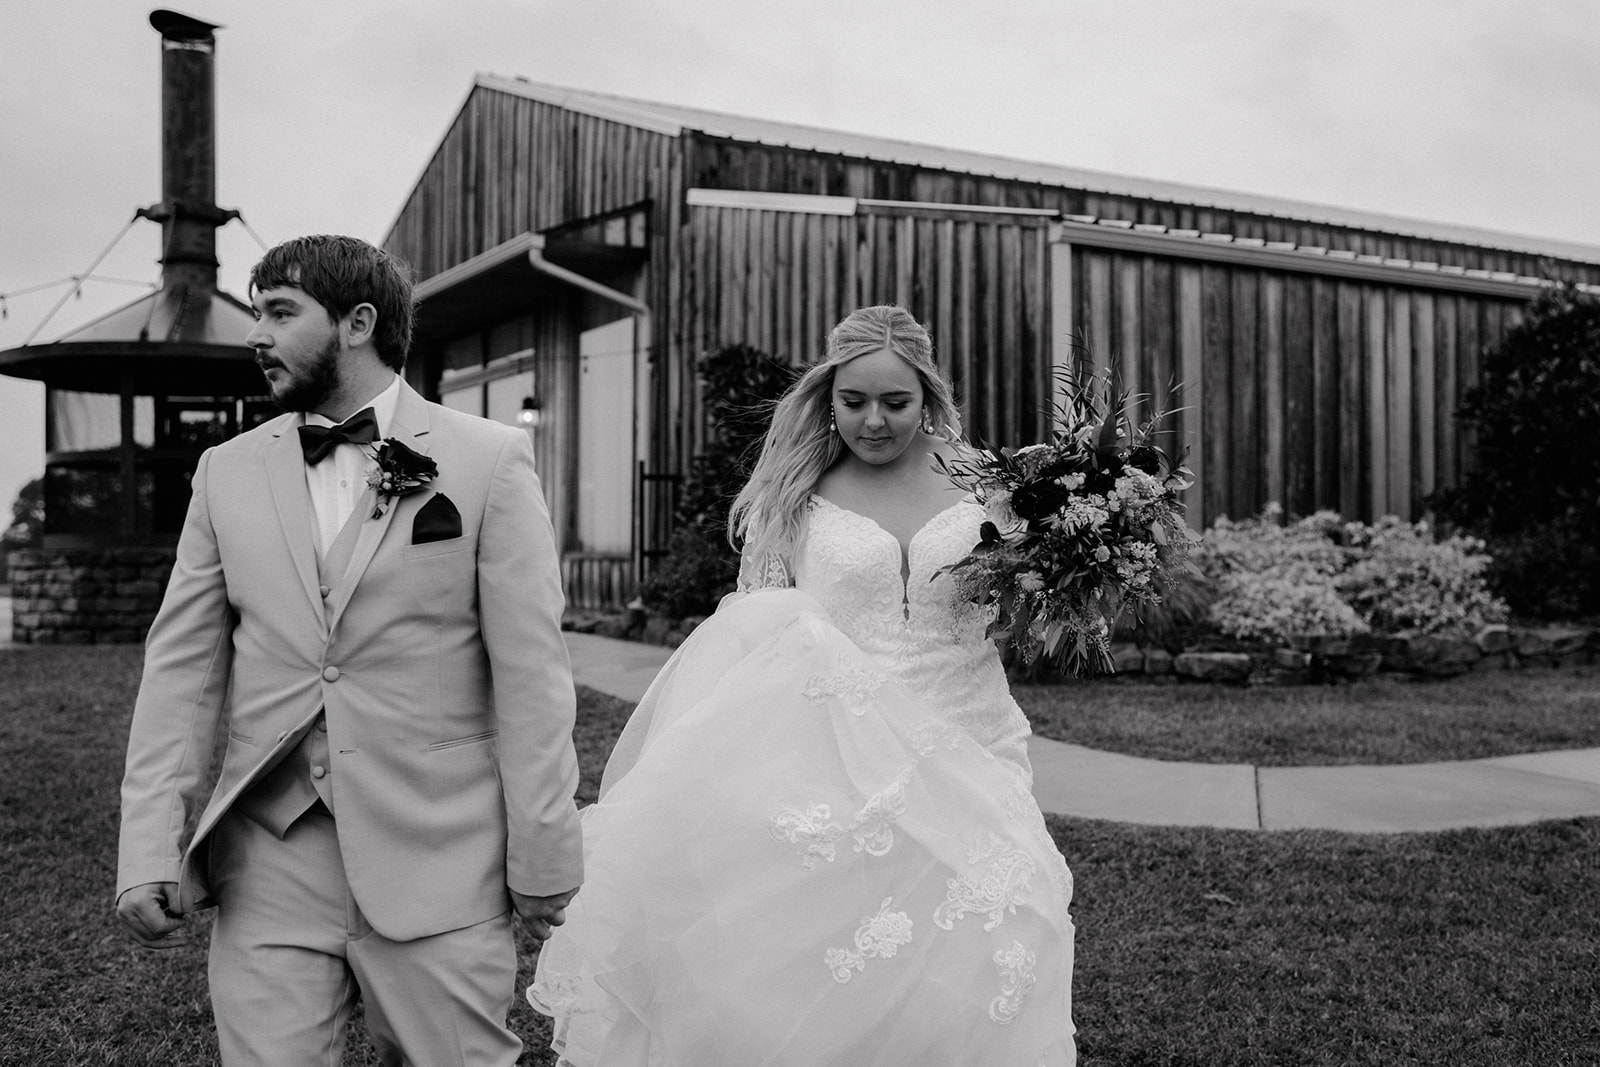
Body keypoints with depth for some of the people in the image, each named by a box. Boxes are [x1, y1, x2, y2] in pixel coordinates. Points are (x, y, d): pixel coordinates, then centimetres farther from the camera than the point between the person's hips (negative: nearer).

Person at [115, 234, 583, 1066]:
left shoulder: (490, 460, -2)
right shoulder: (227, 472, 8)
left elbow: (529, 668, -5)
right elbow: (182, 664, 7)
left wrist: (545, 860, -5)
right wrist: (148, 849, -1)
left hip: (437, 864, -2)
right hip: (265, 866, 3)